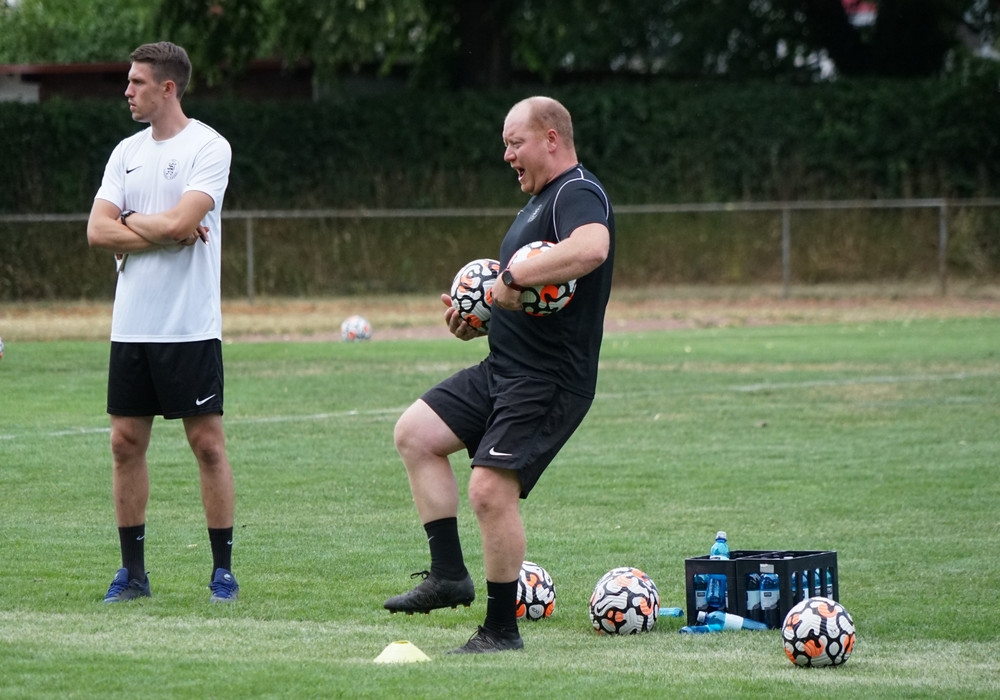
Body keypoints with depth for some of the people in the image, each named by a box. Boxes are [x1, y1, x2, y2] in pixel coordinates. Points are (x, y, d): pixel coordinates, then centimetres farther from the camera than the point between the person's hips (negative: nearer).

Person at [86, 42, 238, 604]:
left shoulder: (208, 147, -7)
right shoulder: (127, 153, 12)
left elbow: (180, 221, -19)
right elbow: (98, 231, 2)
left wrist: (130, 222, -3)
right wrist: (165, 232, -9)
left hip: (190, 326, -6)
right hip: (131, 323, 6)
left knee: (208, 442, -3)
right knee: (127, 443, 6)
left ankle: (224, 570, 4)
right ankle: (133, 572, 13)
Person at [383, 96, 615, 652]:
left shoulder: (579, 194, -14)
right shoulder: (540, 201, 19)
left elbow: (591, 248, -39)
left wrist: (513, 278, -31)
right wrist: (477, 318, 11)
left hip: (548, 381, -11)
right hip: (502, 370, 11)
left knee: (491, 490, -15)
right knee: (415, 433, 8)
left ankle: (502, 629, -3)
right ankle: (449, 575, 9)